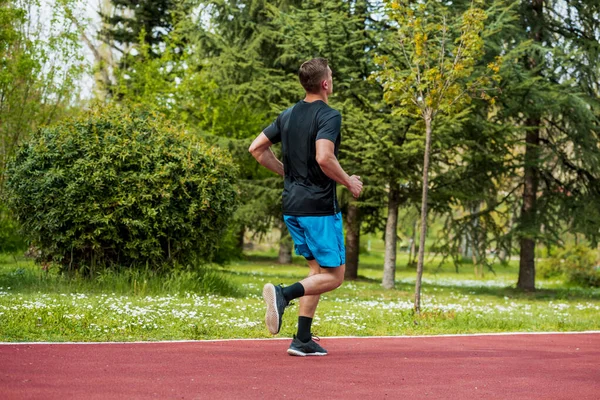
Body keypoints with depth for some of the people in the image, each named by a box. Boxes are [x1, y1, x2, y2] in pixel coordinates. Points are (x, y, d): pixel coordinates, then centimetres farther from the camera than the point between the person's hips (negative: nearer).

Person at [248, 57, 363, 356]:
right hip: (319, 206, -8)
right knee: (334, 275, 1)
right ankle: (283, 294, -22)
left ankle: (302, 340, 10)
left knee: (318, 270, 16)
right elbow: (324, 158, -26)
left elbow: (256, 148, 12)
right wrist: (349, 183, -11)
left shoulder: (288, 115, 11)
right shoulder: (329, 116, -12)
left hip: (292, 205, 8)